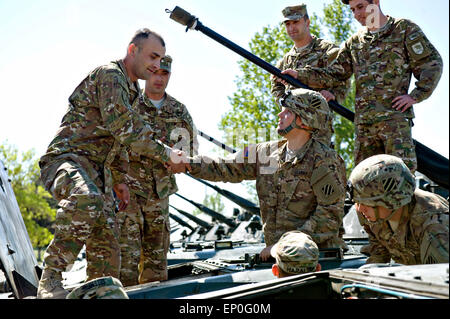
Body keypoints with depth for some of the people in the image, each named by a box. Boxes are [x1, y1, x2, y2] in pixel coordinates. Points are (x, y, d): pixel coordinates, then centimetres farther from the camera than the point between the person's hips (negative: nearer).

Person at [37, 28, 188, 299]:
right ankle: (50, 279, -31)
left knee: (108, 250, 0)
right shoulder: (109, 75, -8)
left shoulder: (132, 90, 22)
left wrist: (115, 181, 23)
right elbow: (123, 128, -19)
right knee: (86, 201, -41)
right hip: (66, 158, -10)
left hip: (96, 170, 10)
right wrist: (165, 154, -14)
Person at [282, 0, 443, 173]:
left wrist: (415, 96, -8)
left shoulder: (405, 29, 6)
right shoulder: (354, 42, 19)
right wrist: (299, 75, 2)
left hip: (395, 115, -5)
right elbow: (334, 74, 14)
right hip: (363, 121, 5)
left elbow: (432, 63, 3)